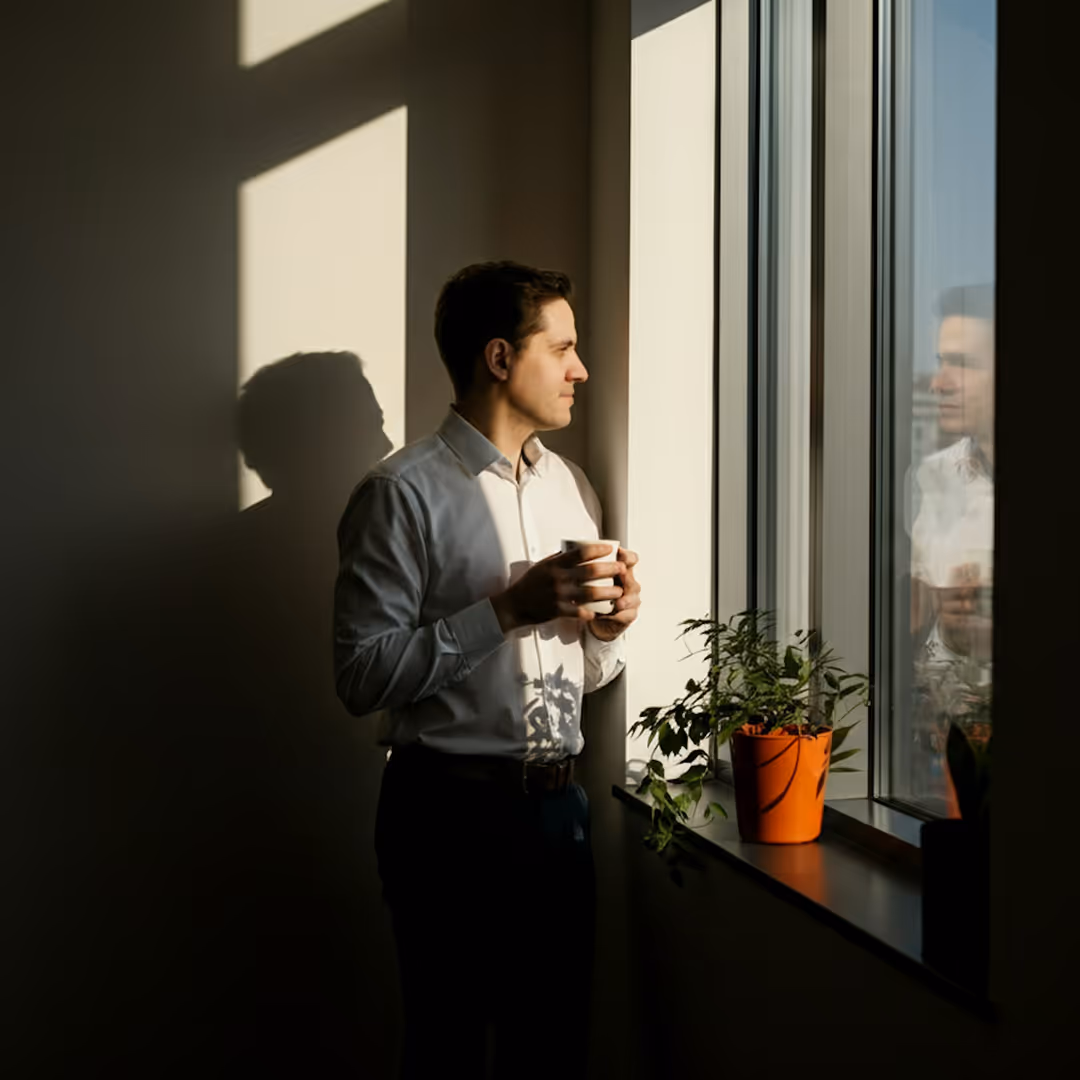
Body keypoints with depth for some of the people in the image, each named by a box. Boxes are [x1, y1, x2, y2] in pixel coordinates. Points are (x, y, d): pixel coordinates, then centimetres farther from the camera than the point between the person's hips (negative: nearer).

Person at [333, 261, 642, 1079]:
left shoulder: (572, 487, 12)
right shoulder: (403, 494, -10)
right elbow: (363, 676, -17)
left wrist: (608, 627, -4)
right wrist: (509, 608, -20)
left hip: (559, 803, 6)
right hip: (453, 815, -6)